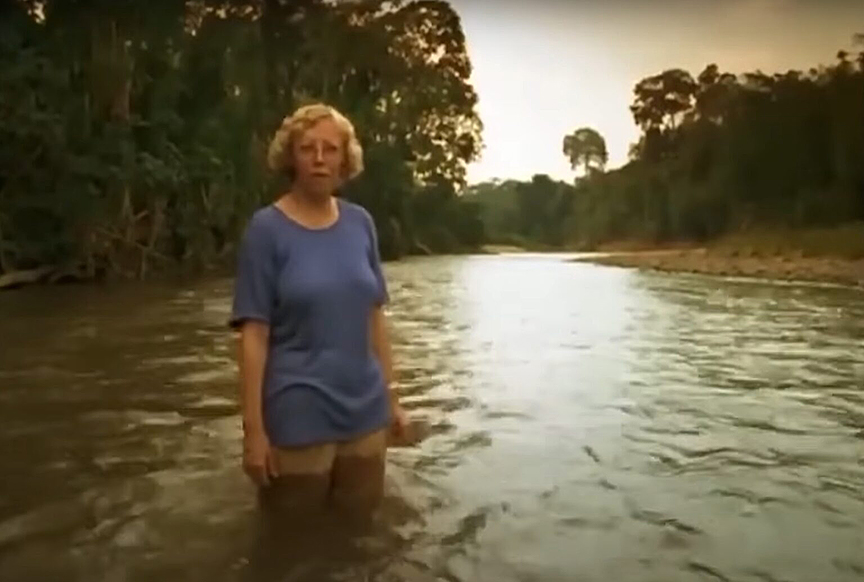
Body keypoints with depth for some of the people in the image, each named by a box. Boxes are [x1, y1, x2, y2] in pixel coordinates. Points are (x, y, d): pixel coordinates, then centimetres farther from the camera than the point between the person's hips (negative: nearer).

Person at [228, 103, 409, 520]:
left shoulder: (360, 223, 3)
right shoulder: (266, 228, -9)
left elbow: (374, 316, 7)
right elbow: (254, 335, -11)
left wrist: (391, 398, 8)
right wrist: (253, 428, -13)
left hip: (364, 413, 4)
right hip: (299, 418, -4)